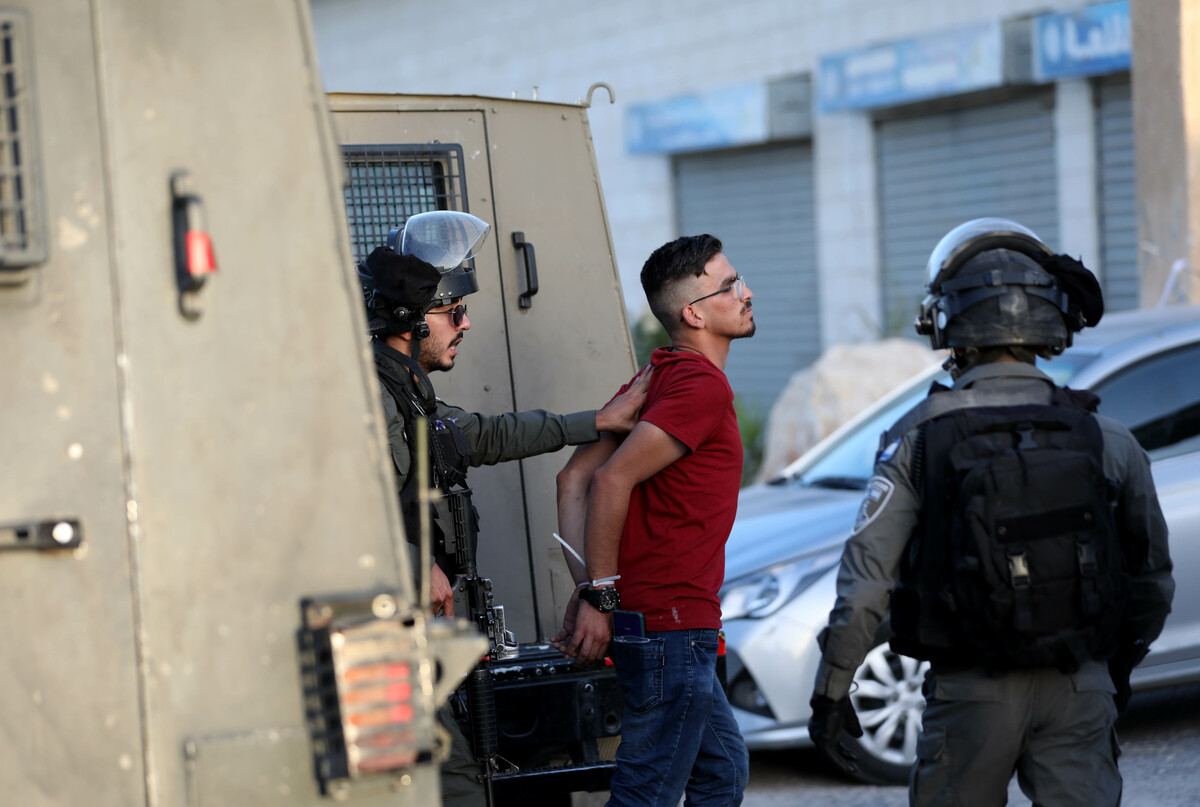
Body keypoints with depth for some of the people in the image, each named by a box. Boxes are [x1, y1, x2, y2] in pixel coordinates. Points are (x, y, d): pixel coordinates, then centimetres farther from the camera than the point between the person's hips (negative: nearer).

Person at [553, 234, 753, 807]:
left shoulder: (660, 377, 14)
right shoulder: (703, 385, -15)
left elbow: (574, 478, 10)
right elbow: (611, 480, -24)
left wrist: (588, 595, 6)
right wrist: (599, 597, -19)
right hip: (672, 624, -10)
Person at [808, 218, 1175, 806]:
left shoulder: (920, 437, -8)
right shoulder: (1105, 438, -1)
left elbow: (867, 575, -10)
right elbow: (1152, 576, 9)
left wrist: (831, 690, -3)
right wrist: (1119, 668, 25)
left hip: (973, 691, -1)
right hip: (1078, 691, 1)